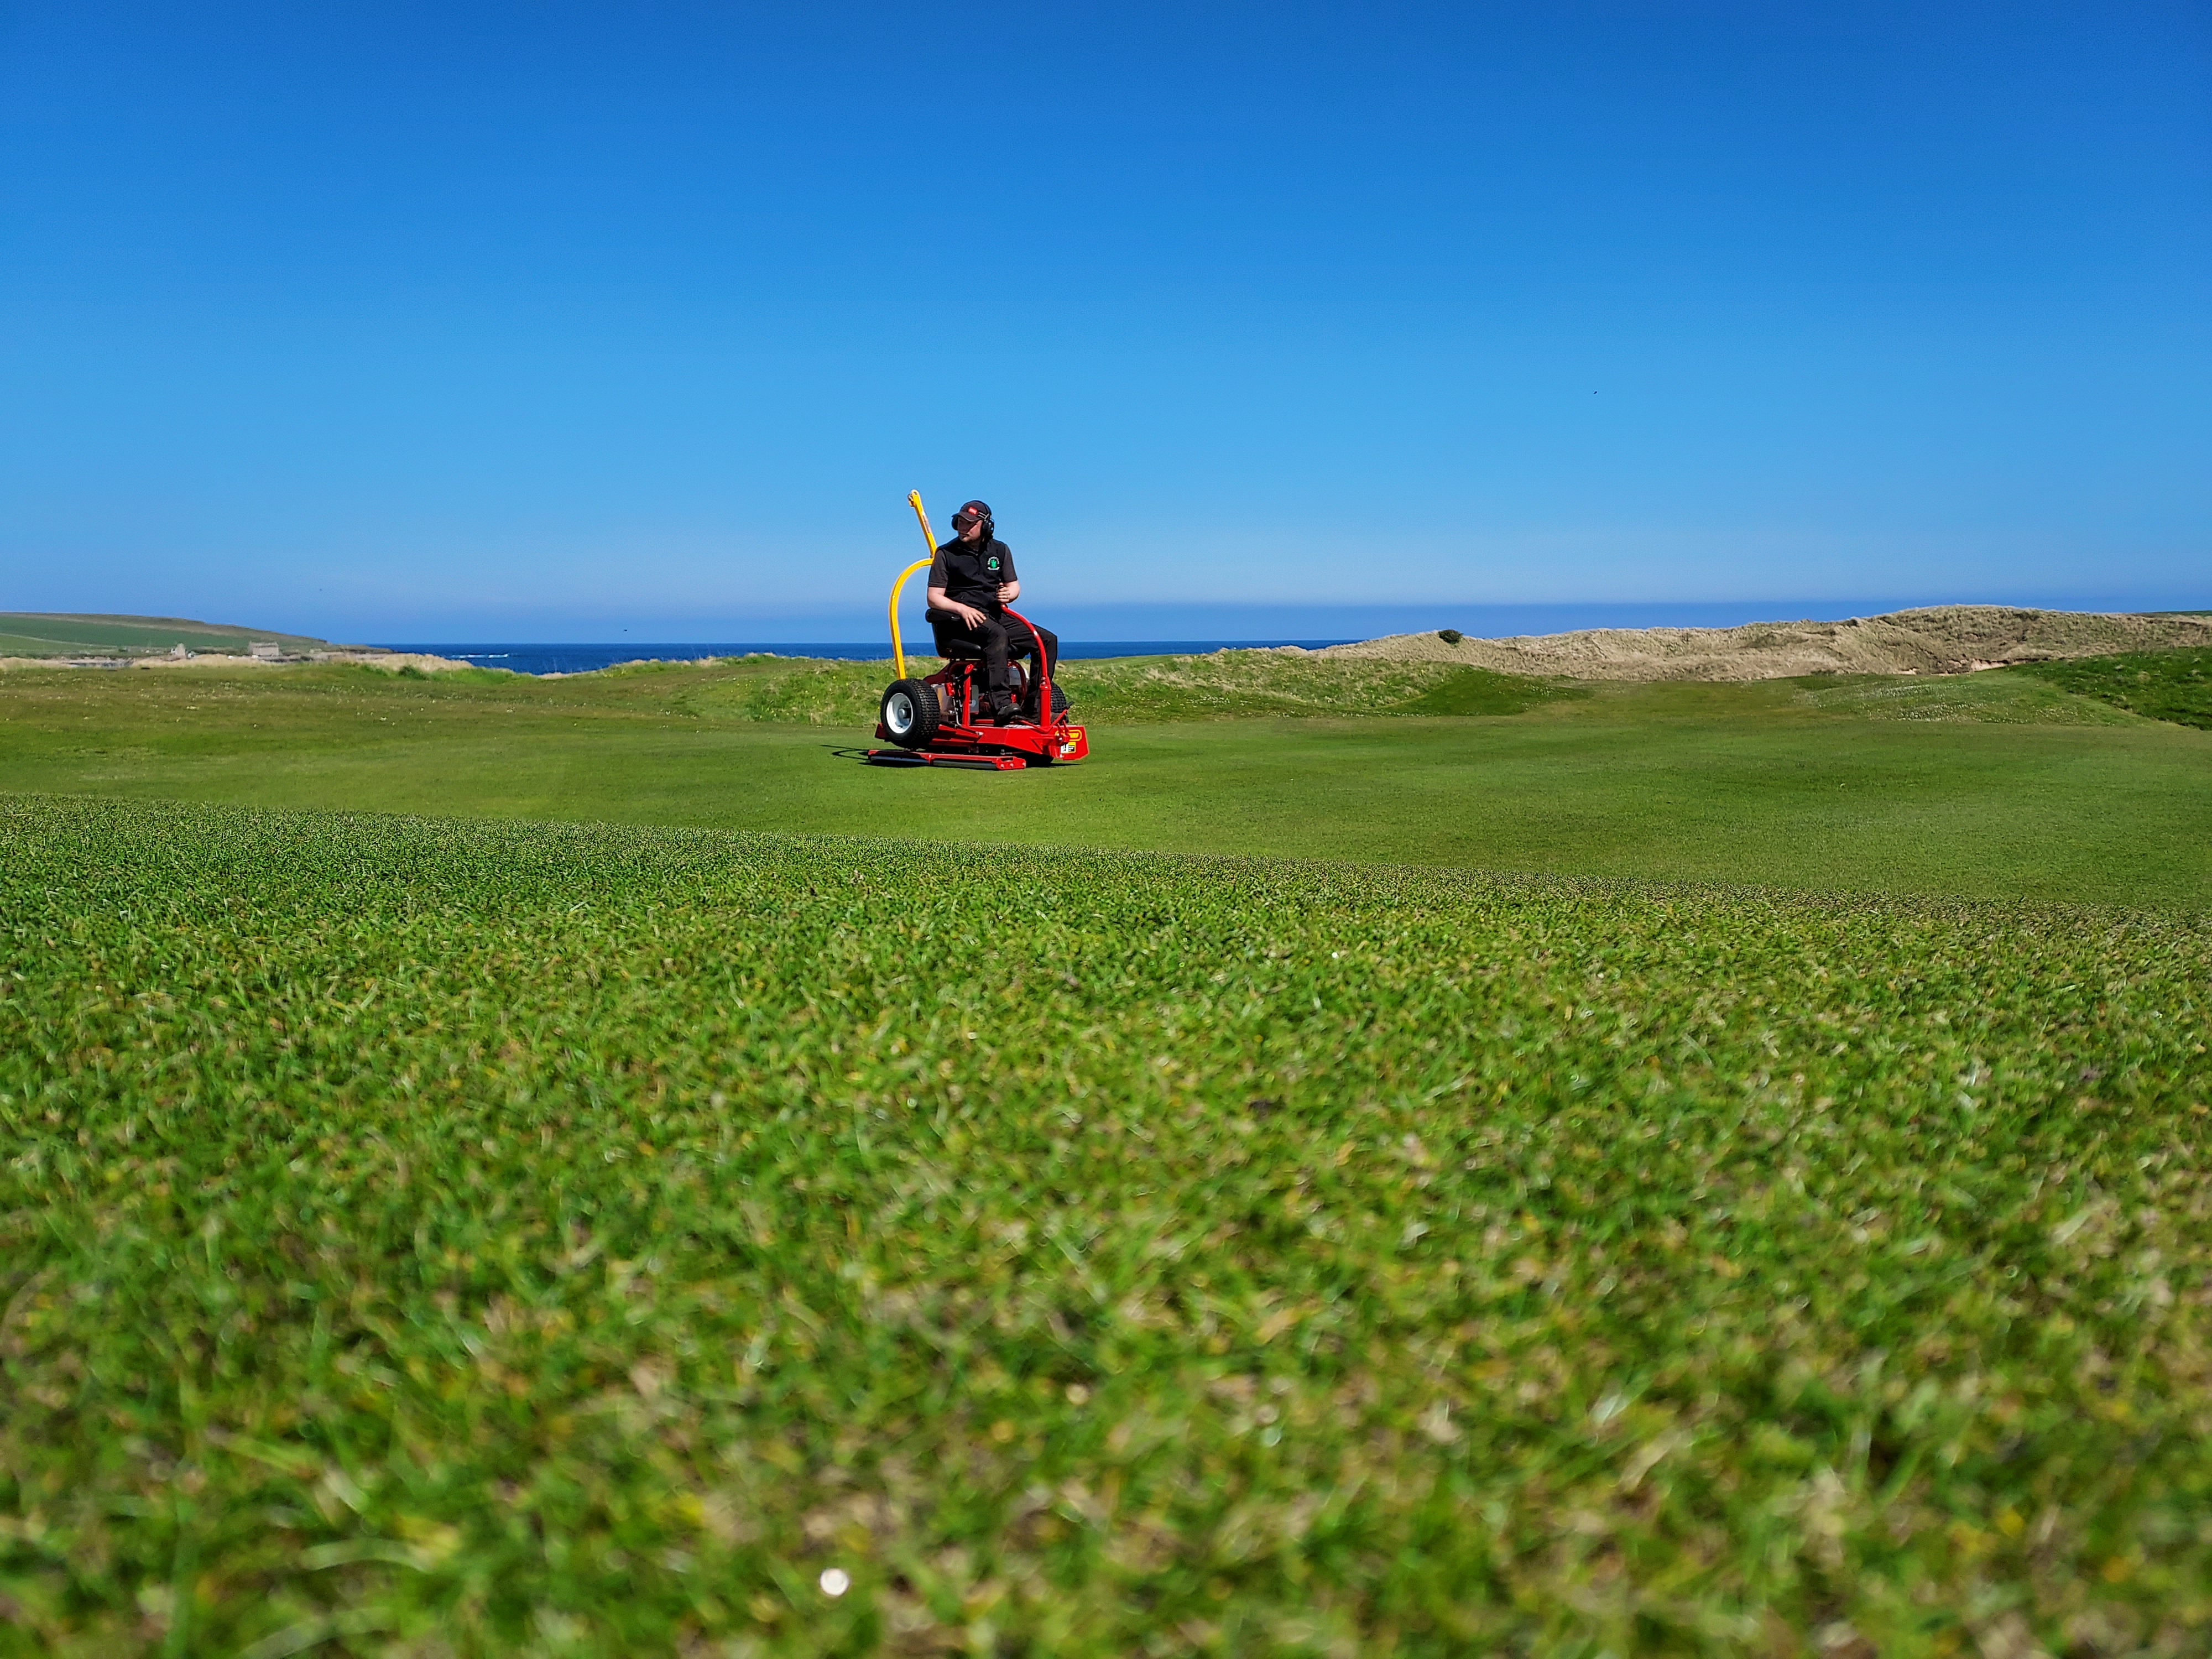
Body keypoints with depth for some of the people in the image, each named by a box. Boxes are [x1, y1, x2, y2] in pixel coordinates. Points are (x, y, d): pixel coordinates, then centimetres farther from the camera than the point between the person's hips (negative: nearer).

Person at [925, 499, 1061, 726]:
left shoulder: (1000, 550, 15)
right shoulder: (946, 554, 2)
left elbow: (1014, 586, 17)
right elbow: (934, 597, -3)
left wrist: (1008, 594, -9)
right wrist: (962, 609, -22)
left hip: (997, 616, 6)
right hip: (962, 621, -5)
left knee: (1048, 639, -13)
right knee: (997, 635, -39)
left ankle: (1033, 710, -18)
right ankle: (1002, 707, -50)